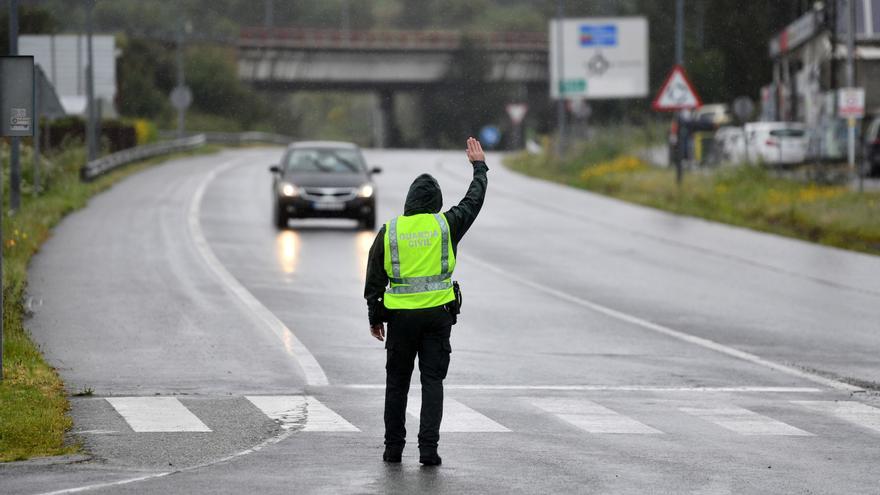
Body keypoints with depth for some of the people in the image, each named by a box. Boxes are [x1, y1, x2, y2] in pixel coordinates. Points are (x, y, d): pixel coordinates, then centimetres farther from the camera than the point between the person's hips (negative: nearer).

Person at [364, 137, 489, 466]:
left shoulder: (389, 231, -1)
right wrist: (479, 166, 30)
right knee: (432, 381, 2)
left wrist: (374, 317, 12)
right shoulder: (446, 225, -3)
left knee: (397, 382, 11)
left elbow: (374, 279, 2)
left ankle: (394, 448, 14)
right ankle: (428, 449, -6)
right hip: (438, 315, 0)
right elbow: (474, 201, 14)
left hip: (400, 317, 0)